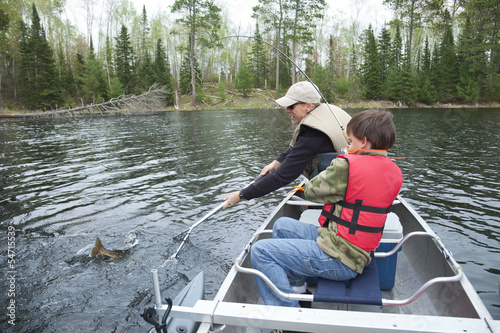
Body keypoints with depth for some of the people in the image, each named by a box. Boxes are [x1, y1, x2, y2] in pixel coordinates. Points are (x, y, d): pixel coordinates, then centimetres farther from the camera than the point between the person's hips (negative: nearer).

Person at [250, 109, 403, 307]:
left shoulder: (347, 166, -21)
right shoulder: (394, 172, 5)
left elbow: (310, 192, -8)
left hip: (341, 260, -10)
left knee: (260, 251, -10)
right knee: (281, 226, 20)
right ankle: (296, 283, 24)